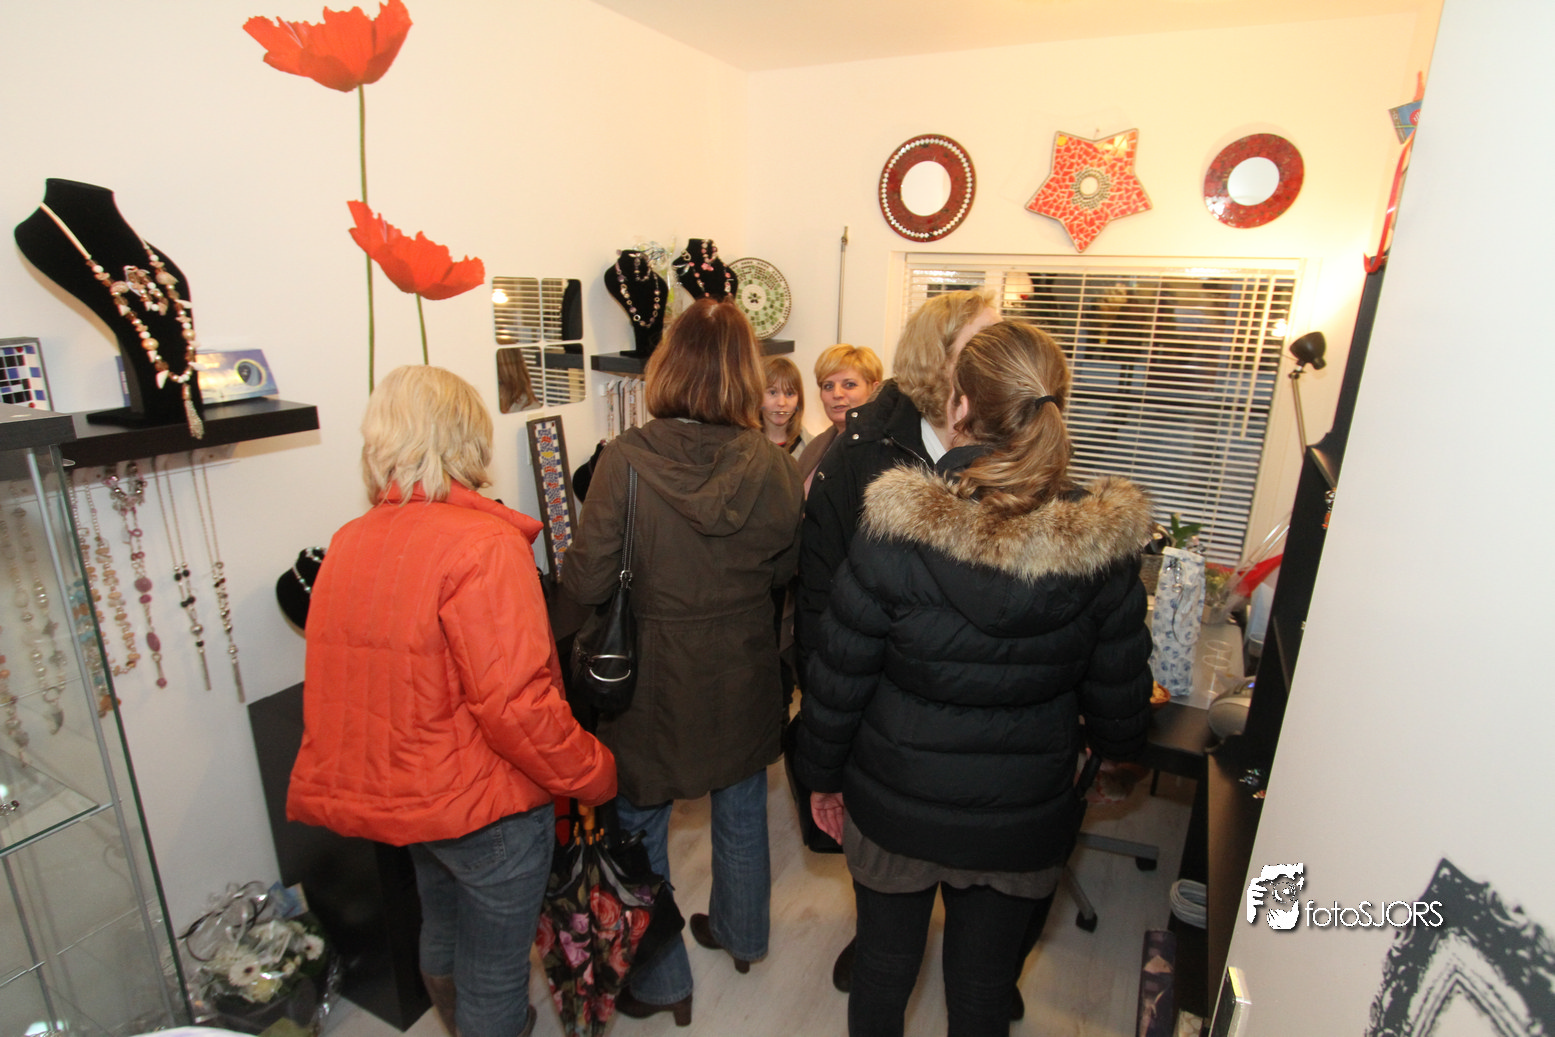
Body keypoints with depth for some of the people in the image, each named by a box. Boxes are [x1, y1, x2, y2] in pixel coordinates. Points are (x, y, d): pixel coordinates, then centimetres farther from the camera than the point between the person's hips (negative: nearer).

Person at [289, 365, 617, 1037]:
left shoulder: (348, 541, -1)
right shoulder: (483, 543, -25)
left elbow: (338, 681, 8)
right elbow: (516, 704, -29)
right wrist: (598, 774, -16)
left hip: (395, 787, 8)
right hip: (482, 803, -8)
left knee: (442, 925, 32)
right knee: (494, 963, 15)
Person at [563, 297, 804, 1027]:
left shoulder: (626, 460, -21)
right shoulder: (772, 465, -13)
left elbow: (586, 583, -18)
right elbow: (784, 572, -1)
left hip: (653, 681, -3)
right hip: (744, 681, 3)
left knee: (641, 828, 20)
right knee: (741, 811, 26)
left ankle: (660, 982, 38)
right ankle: (741, 935, 50)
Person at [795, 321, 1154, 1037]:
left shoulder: (895, 532, -23)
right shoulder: (1104, 547, -15)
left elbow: (837, 682, -14)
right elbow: (1119, 708, -4)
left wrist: (821, 776, 4)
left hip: (896, 808, -1)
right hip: (1024, 821, 2)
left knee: (883, 964, 23)